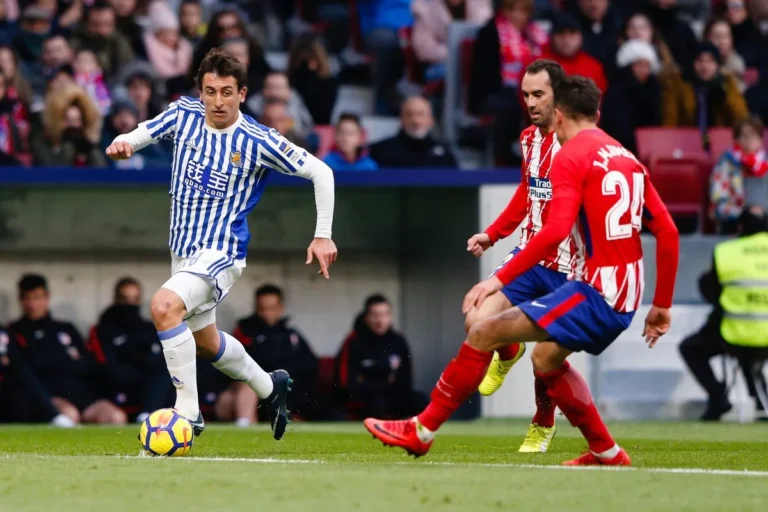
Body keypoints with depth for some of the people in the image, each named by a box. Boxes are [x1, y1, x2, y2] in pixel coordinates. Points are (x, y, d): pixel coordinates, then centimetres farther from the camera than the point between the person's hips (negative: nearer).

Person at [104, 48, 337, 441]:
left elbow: (320, 172, -9)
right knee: (205, 342, 24)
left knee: (163, 306, -31)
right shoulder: (184, 114, -5)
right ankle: (270, 387, 51)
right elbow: (140, 135, -7)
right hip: (183, 249, 7)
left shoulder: (259, 142, -16)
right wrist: (121, 143, -31)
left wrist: (323, 235, -11)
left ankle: (188, 412, -22)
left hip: (221, 253, -7)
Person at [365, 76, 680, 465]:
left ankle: (422, 430, -6)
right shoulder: (627, 159, 16)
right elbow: (667, 232, 15)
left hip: (596, 292, -8)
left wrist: (500, 279, -20)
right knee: (545, 358, 29)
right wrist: (662, 306, 20)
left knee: (484, 333, -8)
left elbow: (556, 230, -21)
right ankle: (607, 453, 29)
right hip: (625, 299, 8)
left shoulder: (571, 156, -7)